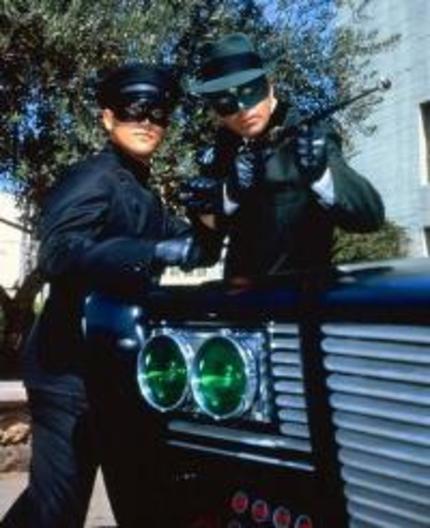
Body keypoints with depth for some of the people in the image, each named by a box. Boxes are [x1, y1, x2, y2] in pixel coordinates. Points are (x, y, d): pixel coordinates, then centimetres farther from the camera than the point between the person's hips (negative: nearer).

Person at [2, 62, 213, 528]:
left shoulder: (143, 195, 16)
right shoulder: (93, 178, -13)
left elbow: (191, 247, 16)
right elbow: (57, 252, -30)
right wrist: (155, 252, -38)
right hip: (71, 368, -9)